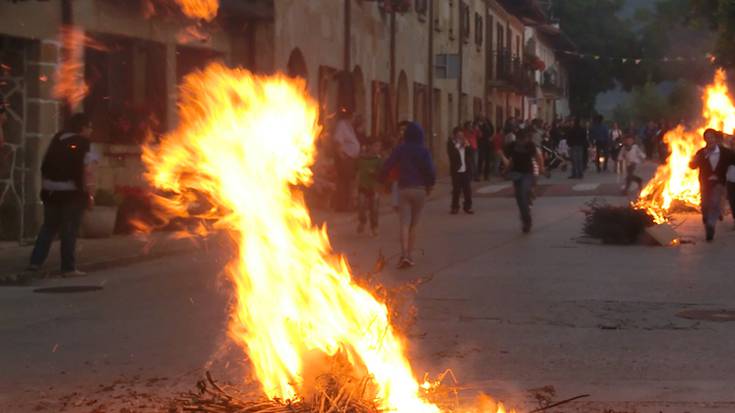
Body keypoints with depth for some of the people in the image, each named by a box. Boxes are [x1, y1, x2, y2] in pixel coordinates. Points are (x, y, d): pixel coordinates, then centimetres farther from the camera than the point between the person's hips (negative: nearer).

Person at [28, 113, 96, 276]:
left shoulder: (56, 140, 11)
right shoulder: (83, 144, -9)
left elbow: (45, 166, 13)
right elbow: (87, 172, -16)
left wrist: (45, 187, 20)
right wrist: (90, 194, -11)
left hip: (51, 191, 6)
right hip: (72, 192, -6)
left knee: (48, 227, 15)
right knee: (69, 231, -1)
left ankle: (36, 261, 9)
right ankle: (68, 268, 1)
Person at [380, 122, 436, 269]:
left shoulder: (399, 149, -1)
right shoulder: (423, 151, -2)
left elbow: (387, 166, -7)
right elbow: (430, 170, -11)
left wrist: (381, 180, 9)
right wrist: (430, 184, 7)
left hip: (403, 189, 0)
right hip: (420, 189, 0)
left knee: (404, 223, -5)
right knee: (414, 224, 10)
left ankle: (404, 254, -23)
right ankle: (410, 255, 9)